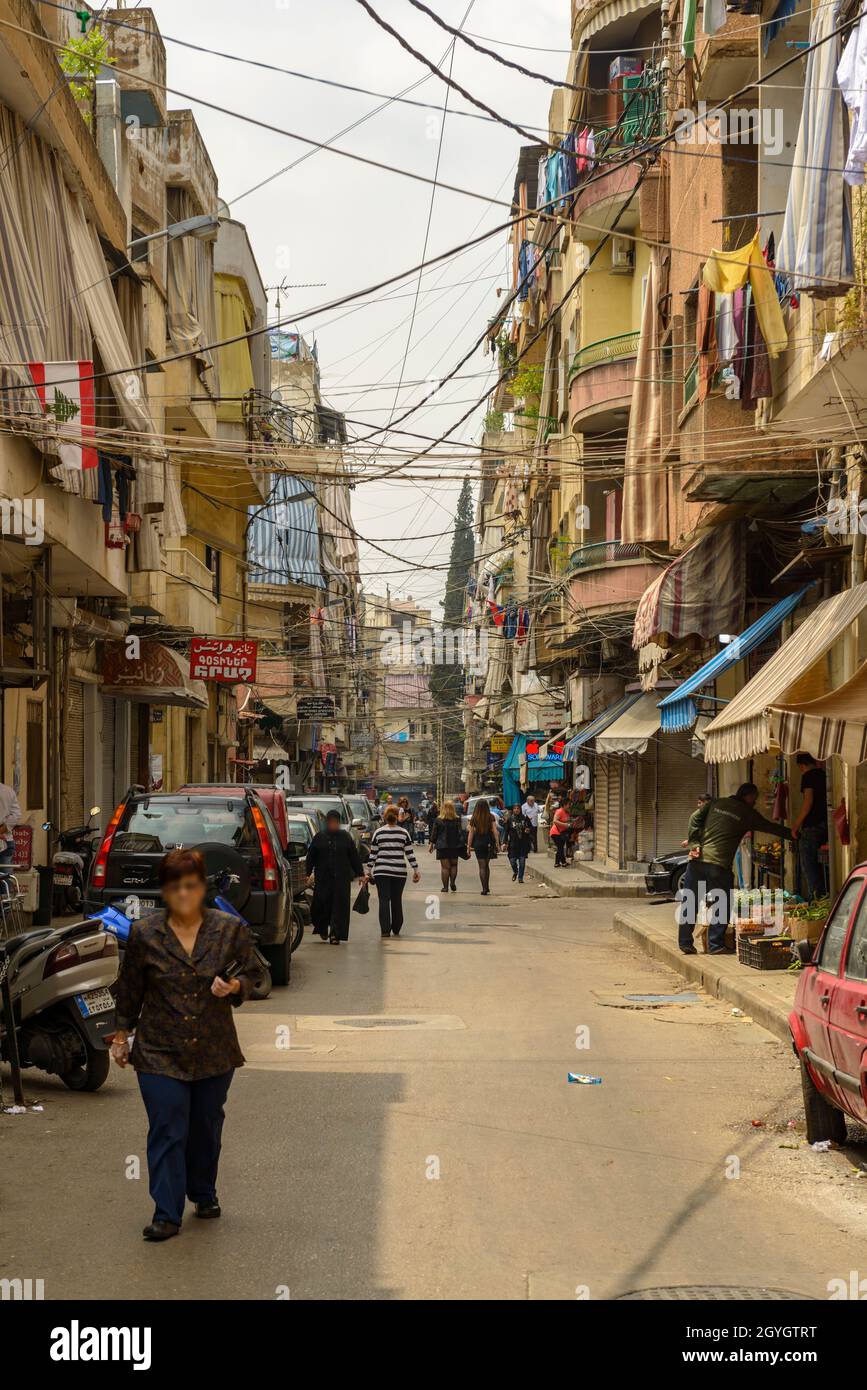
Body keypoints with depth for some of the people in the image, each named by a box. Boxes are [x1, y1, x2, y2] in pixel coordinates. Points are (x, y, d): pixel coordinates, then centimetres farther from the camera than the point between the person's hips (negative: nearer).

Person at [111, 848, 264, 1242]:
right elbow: (130, 989, 8)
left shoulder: (231, 929, -1)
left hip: (215, 1052, 2)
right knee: (167, 1131, -5)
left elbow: (253, 975, 7)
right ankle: (167, 1214, 1)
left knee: (206, 1128, 15)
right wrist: (122, 1033, 9)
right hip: (159, 1052, -1)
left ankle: (204, 1194, 35)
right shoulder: (144, 933, -2)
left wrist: (235, 986, -13)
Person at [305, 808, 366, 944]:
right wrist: (309, 873, 1)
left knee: (339, 905, -4)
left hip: (341, 877, 0)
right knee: (322, 903, -2)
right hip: (322, 877, 0)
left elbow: (354, 856, 8)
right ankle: (322, 929, 23)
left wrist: (360, 874, 5)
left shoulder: (345, 837, 6)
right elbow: (311, 856, 7)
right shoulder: (319, 837, 5)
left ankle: (335, 935, -2)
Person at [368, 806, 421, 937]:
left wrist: (369, 870, 9)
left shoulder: (378, 832, 0)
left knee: (384, 900, -1)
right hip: (399, 871, 1)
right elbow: (409, 853, 0)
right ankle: (396, 930, 18)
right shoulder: (404, 833, 1)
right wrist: (416, 870, 6)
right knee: (397, 900, 11)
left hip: (381, 871, -1)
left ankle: (385, 930, -9)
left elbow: (373, 853, 1)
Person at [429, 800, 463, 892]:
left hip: (442, 846, -1)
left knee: (445, 867, 3)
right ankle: (452, 883, 4)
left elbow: (434, 834, 0)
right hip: (455, 846, 1)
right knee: (454, 865, 17)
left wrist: (432, 845, 9)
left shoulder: (438, 820, -5)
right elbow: (460, 833, -5)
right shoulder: (457, 820, -4)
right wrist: (461, 844, 1)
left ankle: (445, 887, 3)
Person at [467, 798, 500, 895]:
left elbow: (471, 833, -3)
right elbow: (495, 831, -5)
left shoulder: (474, 819, -5)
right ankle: (487, 887, 24)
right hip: (489, 843, 2)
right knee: (486, 865, 19)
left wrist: (469, 846, 3)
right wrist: (497, 844, 0)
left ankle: (484, 889, -3)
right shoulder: (491, 817, -3)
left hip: (478, 843, -2)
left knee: (482, 867, 3)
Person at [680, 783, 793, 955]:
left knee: (689, 903, 11)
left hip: (697, 859, 4)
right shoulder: (747, 813, 6)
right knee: (722, 906, 9)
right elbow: (771, 827, 16)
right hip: (719, 865, -4)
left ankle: (685, 943, 14)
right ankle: (716, 945, 6)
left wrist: (694, 843, 2)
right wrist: (793, 835, 28)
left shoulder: (716, 803, 15)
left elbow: (695, 818, 5)